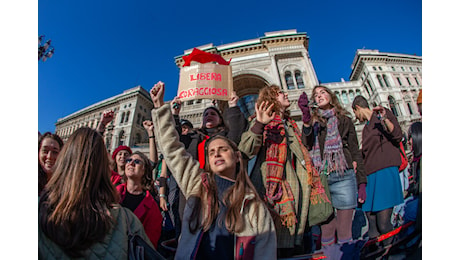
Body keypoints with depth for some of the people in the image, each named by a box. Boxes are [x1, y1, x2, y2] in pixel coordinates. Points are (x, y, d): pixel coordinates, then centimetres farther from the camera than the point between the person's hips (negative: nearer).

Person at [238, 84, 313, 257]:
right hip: (275, 186, -7)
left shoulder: (289, 123, 21)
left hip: (294, 184, 7)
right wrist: (258, 124, -30)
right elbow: (246, 151, -19)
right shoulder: (262, 123, -2)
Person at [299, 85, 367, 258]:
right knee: (326, 229, 3)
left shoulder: (344, 120, 14)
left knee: (344, 229, 2)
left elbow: (355, 152, 12)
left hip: (343, 177, 0)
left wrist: (362, 183, 5)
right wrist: (306, 116, -18)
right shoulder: (312, 120, 13)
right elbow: (307, 145, -6)